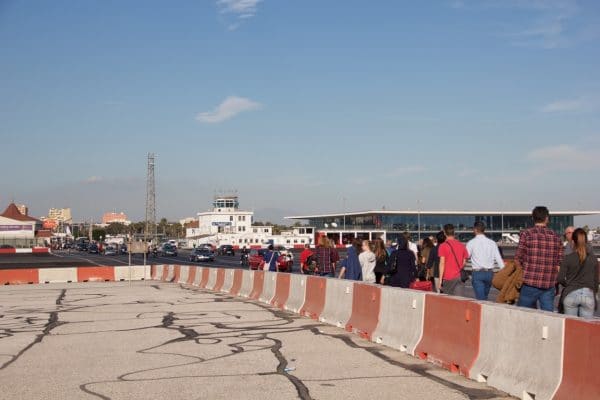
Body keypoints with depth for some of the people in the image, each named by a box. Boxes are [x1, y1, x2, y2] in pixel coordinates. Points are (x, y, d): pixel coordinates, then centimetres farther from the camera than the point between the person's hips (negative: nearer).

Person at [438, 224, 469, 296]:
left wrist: (440, 279, -10)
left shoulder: (443, 246, -7)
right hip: (458, 277, 3)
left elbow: (442, 263, -11)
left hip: (447, 278, -3)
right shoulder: (462, 245, 7)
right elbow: (464, 262, 9)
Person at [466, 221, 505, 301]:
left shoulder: (471, 243, -3)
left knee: (480, 299, -5)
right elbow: (499, 259, 1)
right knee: (485, 297, 20)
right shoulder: (492, 243, 5)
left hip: (477, 273, -4)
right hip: (489, 273, 4)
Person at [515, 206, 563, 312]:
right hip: (549, 285, 3)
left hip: (530, 284, -3)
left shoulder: (526, 234, -4)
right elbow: (559, 264, 8)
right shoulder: (556, 237, 7)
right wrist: (556, 284, 17)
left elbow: (518, 259, -4)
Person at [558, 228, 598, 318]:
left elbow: (560, 279, -5)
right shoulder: (593, 258, 2)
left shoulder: (568, 258, -4)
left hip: (571, 294, -1)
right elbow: (596, 279, 8)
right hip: (588, 294, 1)